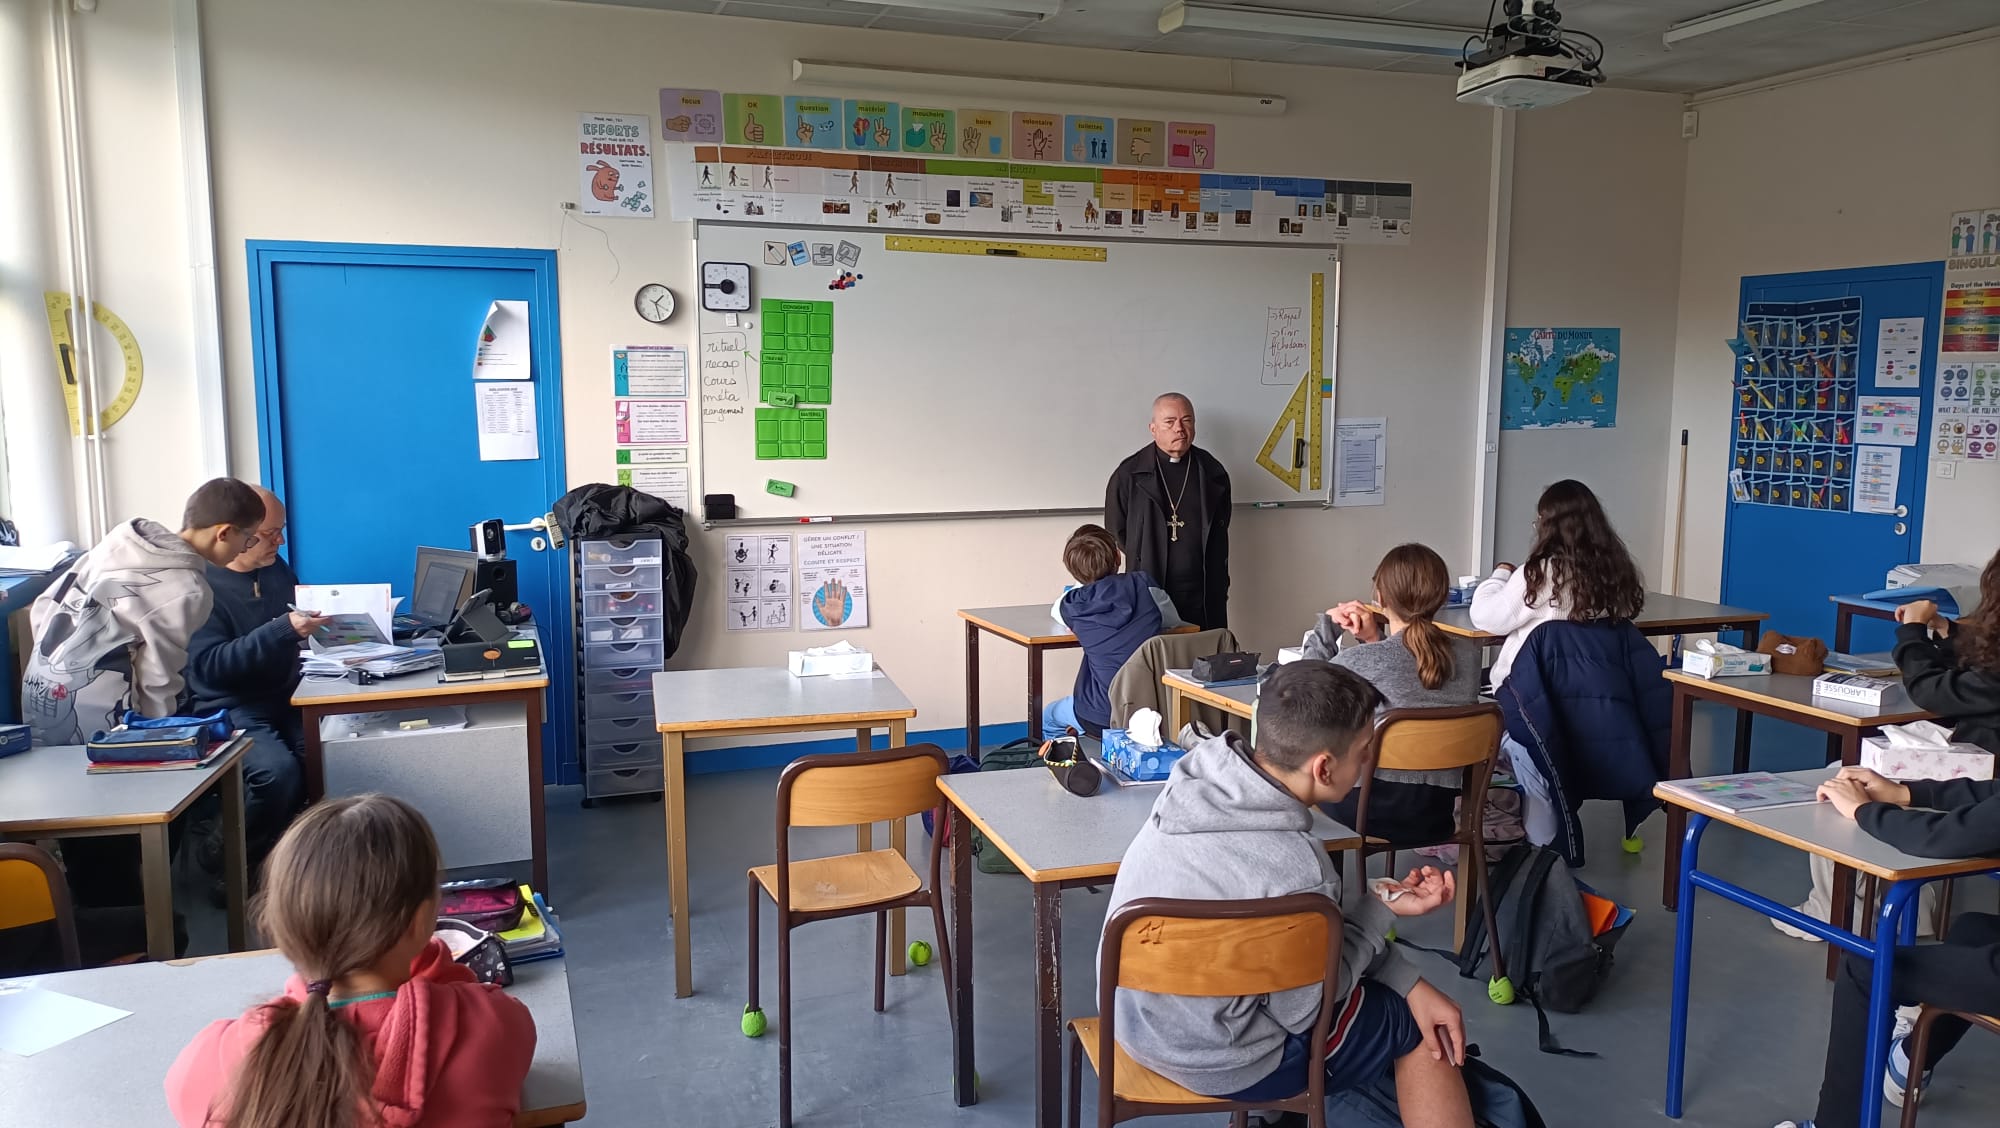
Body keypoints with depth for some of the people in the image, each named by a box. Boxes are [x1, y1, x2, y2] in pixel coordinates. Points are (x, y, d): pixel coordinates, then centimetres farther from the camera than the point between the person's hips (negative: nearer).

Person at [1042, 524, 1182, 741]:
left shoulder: (1074, 605, -6)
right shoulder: (1144, 586, -5)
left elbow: (1056, 610, 19)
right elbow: (1173, 620, 13)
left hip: (1103, 719, -2)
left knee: (1048, 717, 30)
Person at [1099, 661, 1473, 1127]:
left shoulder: (1206, 769, -13)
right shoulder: (1296, 870, -35)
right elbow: (1302, 1010, -16)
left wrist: (1409, 983, -1)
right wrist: (1383, 912, -8)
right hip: (1216, 1061, -7)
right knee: (1422, 1027, 14)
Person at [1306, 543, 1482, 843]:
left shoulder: (1360, 660, -20)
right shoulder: (1467, 655, -5)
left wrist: (1328, 625, 4)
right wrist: (1375, 640, -1)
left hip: (1374, 813, -5)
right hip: (1437, 815, 5)